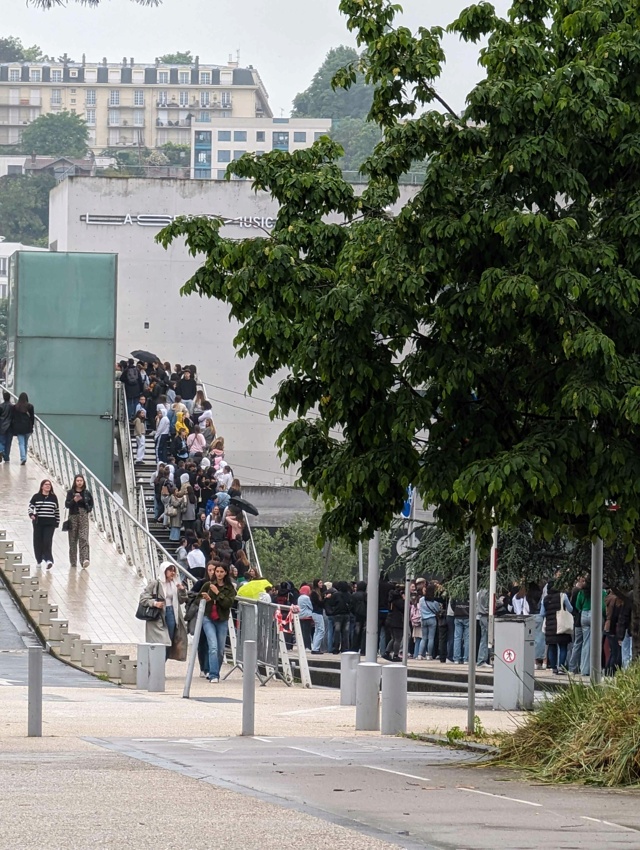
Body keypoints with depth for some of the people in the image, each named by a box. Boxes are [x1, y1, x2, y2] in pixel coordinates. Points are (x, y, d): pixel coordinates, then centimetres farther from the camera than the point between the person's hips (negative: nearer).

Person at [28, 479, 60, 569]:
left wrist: (57, 522, 10)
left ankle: (48, 560, -18)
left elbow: (57, 510, 11)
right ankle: (39, 560, 16)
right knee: (38, 541, 3)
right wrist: (31, 514, -18)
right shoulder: (36, 497, 3)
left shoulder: (53, 497, 7)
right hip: (38, 523, 1)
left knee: (47, 541, -14)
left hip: (50, 523, -1)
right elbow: (31, 506, 1)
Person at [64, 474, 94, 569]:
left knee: (84, 539, -13)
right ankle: (73, 562, 13)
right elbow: (67, 505, -7)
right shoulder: (71, 492, 2)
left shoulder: (86, 493, 7)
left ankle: (85, 559, -25)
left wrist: (89, 509, 1)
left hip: (84, 517, 0)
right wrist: (74, 500, -24)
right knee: (73, 540, 4)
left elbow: (91, 503, 20)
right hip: (73, 517, 0)